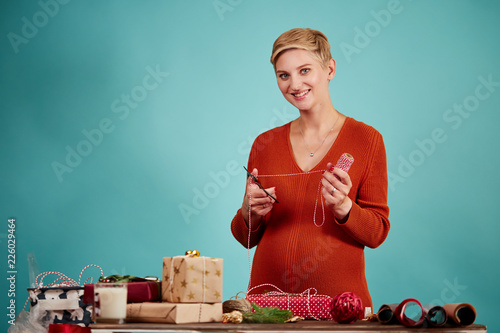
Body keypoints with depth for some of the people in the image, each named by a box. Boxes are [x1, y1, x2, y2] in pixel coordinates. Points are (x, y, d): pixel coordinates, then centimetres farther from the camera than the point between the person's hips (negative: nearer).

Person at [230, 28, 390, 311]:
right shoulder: (266, 144, 7)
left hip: (338, 296, -2)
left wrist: (343, 207, -19)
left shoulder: (367, 140, -1)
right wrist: (250, 212, -9)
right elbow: (247, 238, 11)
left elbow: (377, 233, -2)